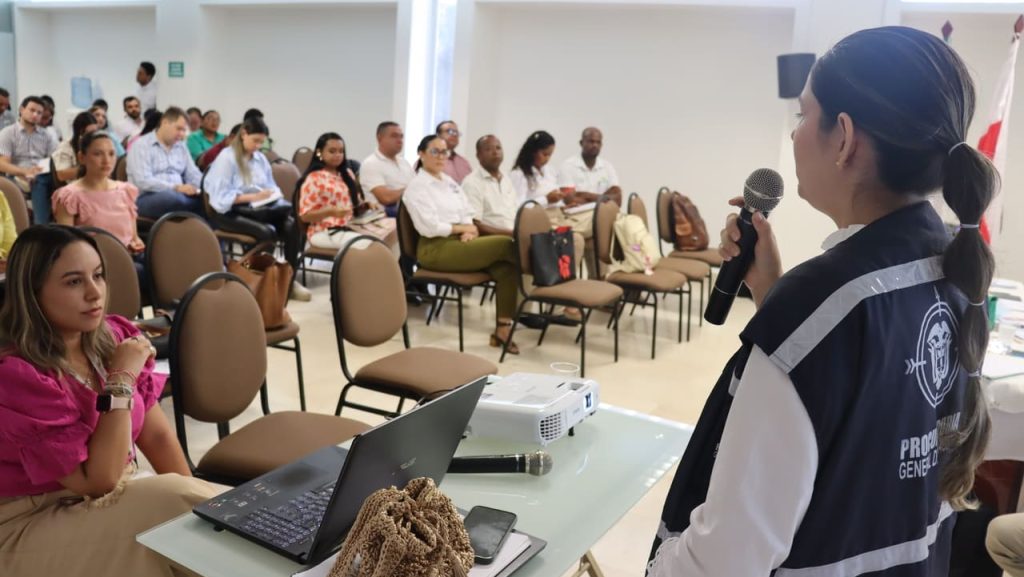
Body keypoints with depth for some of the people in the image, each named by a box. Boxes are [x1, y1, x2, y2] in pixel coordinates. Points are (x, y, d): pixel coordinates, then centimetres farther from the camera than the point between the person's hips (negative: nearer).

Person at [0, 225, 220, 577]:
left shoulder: (113, 337, -4)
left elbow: (156, 433, 0)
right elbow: (98, 481, -23)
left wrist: (195, 497, -9)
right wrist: (122, 380, -24)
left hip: (110, 501, 6)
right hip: (32, 527, -5)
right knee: (173, 501, -23)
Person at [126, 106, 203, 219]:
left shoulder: (181, 147, 19)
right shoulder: (141, 145, -2)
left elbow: (193, 175, 18)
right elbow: (143, 181, -14)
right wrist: (176, 188, -25)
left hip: (177, 195, 5)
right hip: (147, 198, -5)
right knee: (174, 197, -40)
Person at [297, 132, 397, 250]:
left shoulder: (348, 174, 17)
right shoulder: (313, 179, -5)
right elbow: (305, 215, -9)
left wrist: (367, 205, 0)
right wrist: (331, 211, -23)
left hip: (352, 226, 7)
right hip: (326, 231, -7)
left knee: (393, 228, -15)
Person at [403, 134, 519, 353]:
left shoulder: (450, 182, 19)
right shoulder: (417, 187, -4)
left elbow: (467, 214, 16)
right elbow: (430, 227, -14)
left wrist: (469, 231, -6)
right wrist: (463, 228, -7)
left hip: (460, 242, 7)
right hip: (436, 249, -7)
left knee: (506, 268, -19)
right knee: (505, 244, -23)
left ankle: (502, 330, -19)